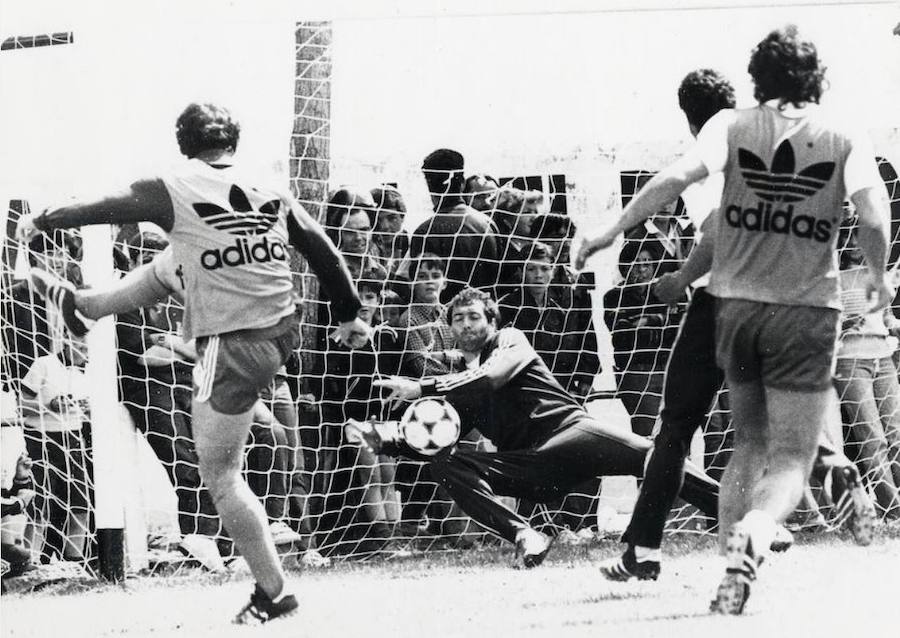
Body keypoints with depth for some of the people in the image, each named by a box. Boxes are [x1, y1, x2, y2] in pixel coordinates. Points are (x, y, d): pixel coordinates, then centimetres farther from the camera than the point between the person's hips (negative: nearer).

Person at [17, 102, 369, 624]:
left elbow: (102, 208, 3)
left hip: (233, 349, -7)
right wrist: (350, 315, 21)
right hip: (283, 331, 7)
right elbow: (323, 251, 8)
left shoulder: (174, 191, -11)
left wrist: (41, 222, 19)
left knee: (220, 474, 3)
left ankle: (273, 592, 3)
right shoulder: (272, 194, 3)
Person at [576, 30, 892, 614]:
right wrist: (878, 277, 5)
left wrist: (614, 231, -9)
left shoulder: (732, 126, 1)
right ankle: (755, 532, -31)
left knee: (749, 440, 21)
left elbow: (680, 175, -14)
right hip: (806, 309, -2)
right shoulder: (844, 141, -1)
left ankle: (731, 575, 10)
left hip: (736, 304, 2)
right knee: (791, 459, 1)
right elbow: (874, 218, -13)